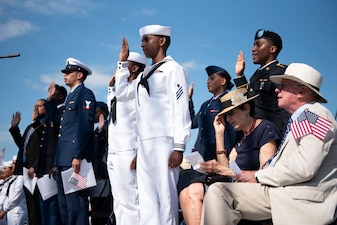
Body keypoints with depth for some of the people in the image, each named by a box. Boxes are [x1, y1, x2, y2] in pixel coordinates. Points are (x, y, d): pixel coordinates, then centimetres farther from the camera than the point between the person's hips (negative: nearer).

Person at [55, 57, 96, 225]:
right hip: (63, 160, 10)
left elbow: (85, 126, -14)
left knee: (75, 203, -11)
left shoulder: (85, 94, -3)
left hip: (75, 158, -10)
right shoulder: (70, 97, 25)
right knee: (64, 204, 10)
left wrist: (78, 156, -21)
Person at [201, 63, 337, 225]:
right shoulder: (298, 119, 21)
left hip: (302, 202, -9)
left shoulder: (314, 115, -10)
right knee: (217, 191, 0)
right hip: (276, 191, 9)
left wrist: (260, 176, -9)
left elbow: (304, 167, -21)